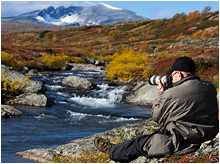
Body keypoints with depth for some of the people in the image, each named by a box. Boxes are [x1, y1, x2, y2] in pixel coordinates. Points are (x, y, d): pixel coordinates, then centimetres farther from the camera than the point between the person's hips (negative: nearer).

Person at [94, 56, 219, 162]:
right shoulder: (211, 88, 0)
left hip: (182, 144, -7)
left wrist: (161, 93, 8)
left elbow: (157, 116, -3)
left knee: (140, 143, 14)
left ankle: (112, 151, 37)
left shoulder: (171, 94, -19)